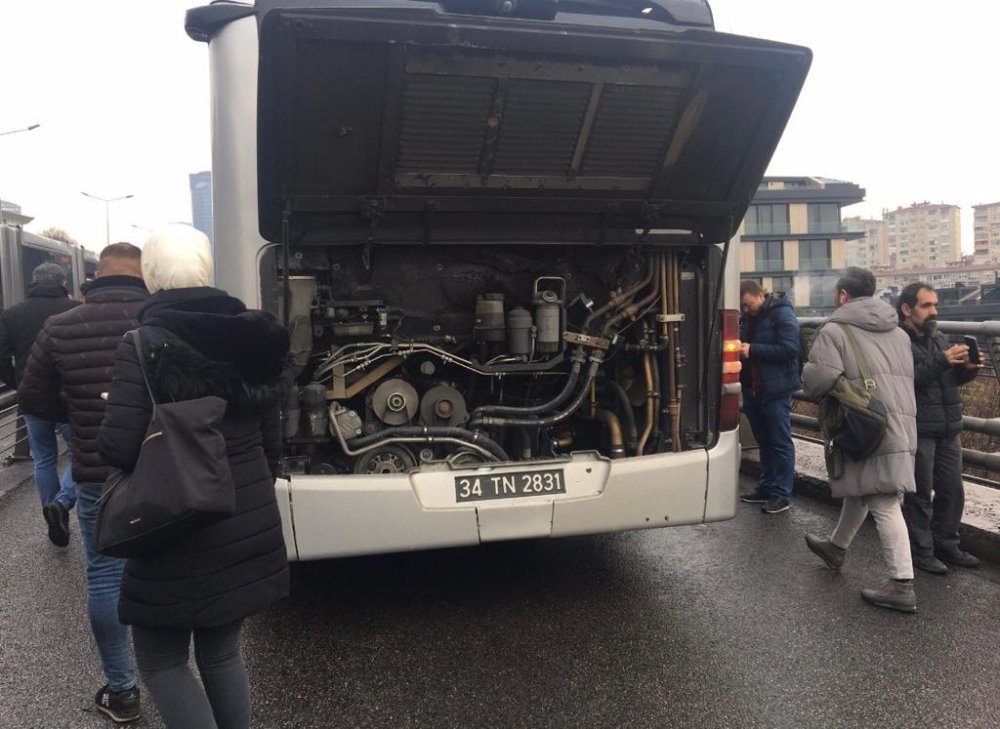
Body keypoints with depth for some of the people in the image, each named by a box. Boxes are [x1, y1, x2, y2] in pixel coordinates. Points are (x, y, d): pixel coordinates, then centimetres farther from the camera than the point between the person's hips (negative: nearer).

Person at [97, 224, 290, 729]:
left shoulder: (141, 347, -14)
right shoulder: (251, 338, 2)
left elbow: (120, 449, -19)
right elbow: (270, 440, 7)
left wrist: (113, 418, 4)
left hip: (180, 531, -5)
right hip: (248, 525, 5)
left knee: (160, 659, 14)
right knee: (222, 654, 20)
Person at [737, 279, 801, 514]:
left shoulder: (781, 314, -11)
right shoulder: (749, 317, 13)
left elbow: (790, 348, -19)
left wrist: (752, 349, -22)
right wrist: (738, 348, 0)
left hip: (776, 390, -8)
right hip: (753, 388, 8)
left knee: (780, 443, -1)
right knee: (764, 441, 15)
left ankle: (781, 494, 5)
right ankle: (767, 488, 24)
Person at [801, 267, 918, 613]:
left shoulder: (834, 331, -7)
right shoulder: (897, 332, 19)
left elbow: (817, 380, -17)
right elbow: (906, 377, 19)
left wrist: (812, 390, 4)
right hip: (902, 424, 8)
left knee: (884, 504, -6)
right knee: (861, 490, 23)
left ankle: (902, 585, -3)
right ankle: (837, 547, 42)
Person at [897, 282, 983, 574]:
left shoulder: (936, 337, 14)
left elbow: (952, 378, 19)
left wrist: (968, 368, -2)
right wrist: (941, 362, -27)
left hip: (948, 431, 8)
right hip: (918, 432, -7)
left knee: (952, 491, 13)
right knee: (920, 495, 2)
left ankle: (946, 544, 28)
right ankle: (921, 551, 15)